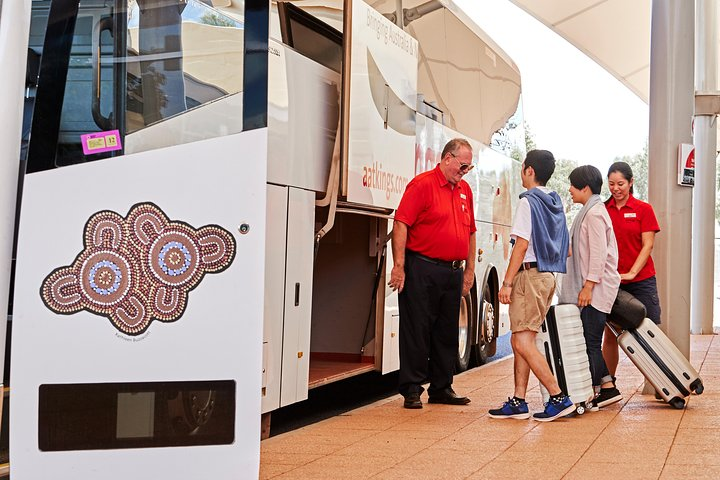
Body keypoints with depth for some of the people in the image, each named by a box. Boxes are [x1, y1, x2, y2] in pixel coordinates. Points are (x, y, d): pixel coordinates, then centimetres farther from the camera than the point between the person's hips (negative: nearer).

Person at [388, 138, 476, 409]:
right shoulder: (422, 184, -8)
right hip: (422, 269, -7)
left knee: (447, 333, 12)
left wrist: (470, 270, 17)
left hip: (453, 272, 7)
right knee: (417, 331, -2)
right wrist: (399, 265, -18)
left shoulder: (464, 189, 15)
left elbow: (470, 232, 21)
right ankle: (411, 390, 5)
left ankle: (441, 388, 21)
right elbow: (401, 224, -14)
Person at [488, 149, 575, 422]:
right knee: (521, 341, 10)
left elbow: (522, 244, -17)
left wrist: (507, 282, -16)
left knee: (522, 342, -9)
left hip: (530, 274, -9)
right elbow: (567, 249, 19)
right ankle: (518, 402, 10)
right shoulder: (556, 204, 16)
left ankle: (559, 398, -12)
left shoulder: (528, 201, -10)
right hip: (548, 276, 9)